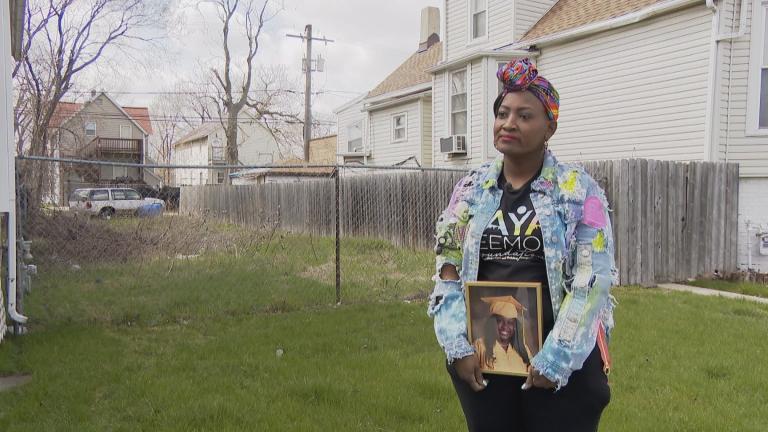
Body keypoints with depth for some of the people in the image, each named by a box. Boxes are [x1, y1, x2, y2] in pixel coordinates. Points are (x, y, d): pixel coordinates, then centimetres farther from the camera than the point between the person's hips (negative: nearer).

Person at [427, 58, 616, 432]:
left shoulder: (578, 190, -4)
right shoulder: (470, 189, 5)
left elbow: (593, 278, -10)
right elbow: (448, 273, 4)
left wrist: (554, 358, -13)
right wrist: (458, 346, -5)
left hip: (563, 360, -3)